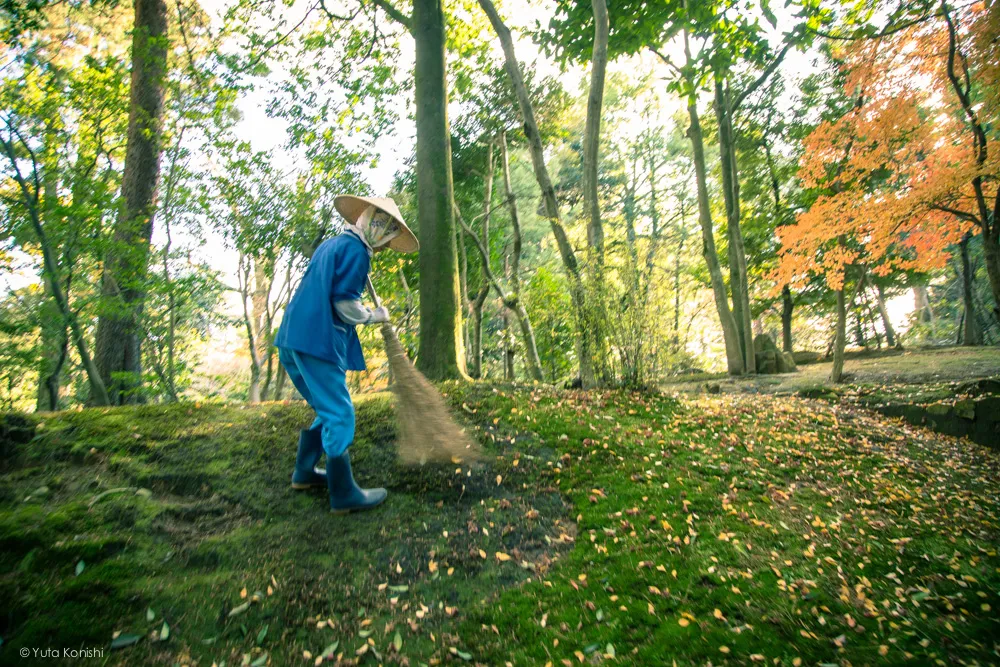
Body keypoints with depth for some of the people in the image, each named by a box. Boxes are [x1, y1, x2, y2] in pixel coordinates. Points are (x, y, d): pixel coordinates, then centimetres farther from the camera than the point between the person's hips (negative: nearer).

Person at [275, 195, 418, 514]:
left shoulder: (331, 244, 20)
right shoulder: (355, 250, -9)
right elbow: (344, 303, -14)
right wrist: (374, 315, 1)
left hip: (294, 338, 10)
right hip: (316, 341, -10)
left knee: (326, 410, 20)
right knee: (340, 415, -3)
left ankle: (304, 472, 32)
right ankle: (344, 494, 4)